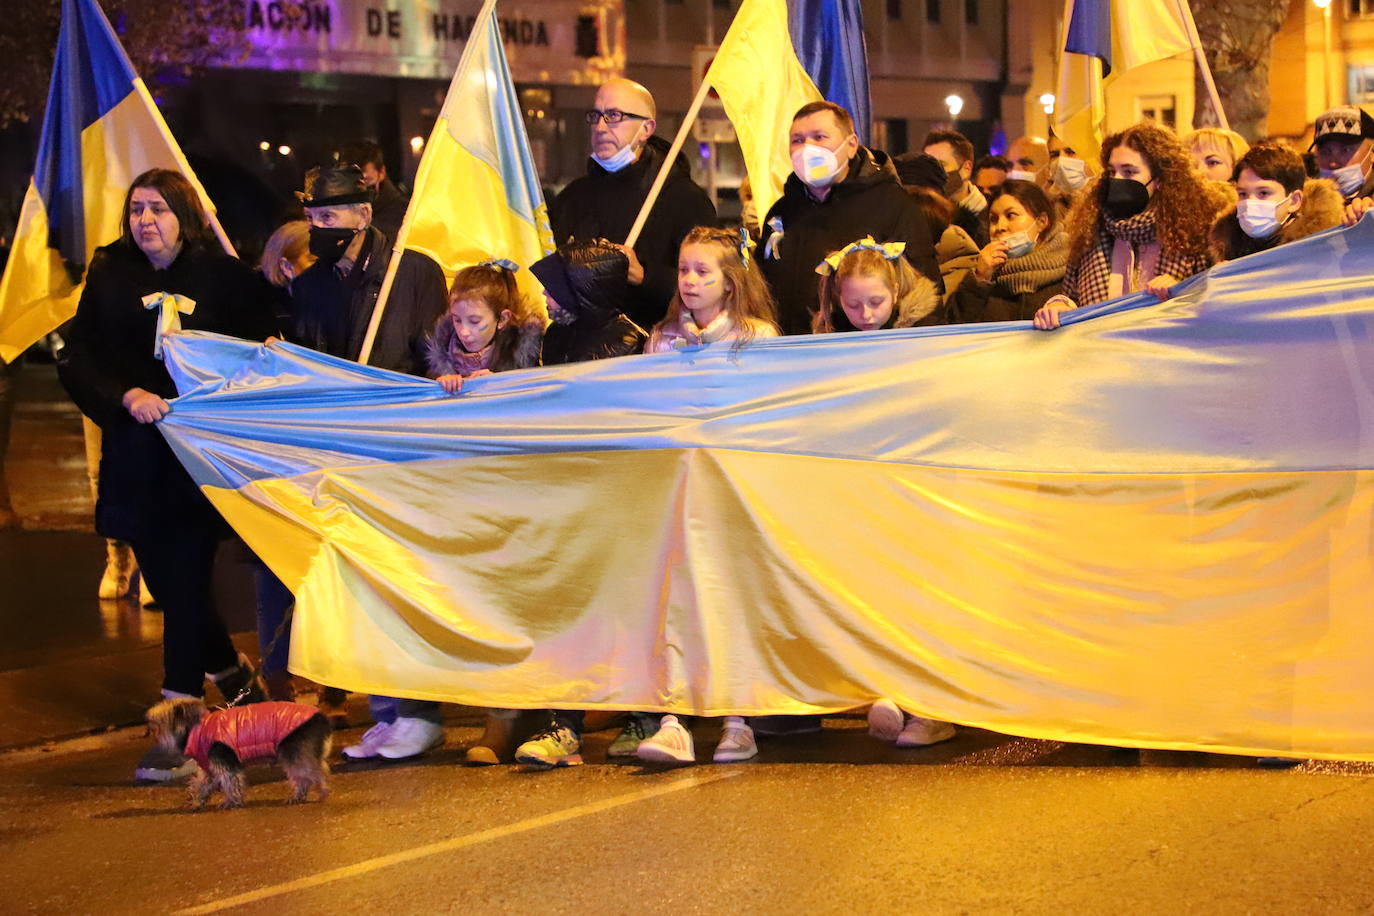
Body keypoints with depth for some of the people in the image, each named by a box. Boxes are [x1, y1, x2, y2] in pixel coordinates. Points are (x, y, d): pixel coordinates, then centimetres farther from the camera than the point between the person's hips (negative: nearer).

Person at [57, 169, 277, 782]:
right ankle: (237, 680, 34)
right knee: (168, 586, 10)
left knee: (185, 585, -9)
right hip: (136, 460, 3)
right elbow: (76, 362, 2)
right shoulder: (108, 277, 7)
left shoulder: (223, 276, 1)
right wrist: (127, 396, -14)